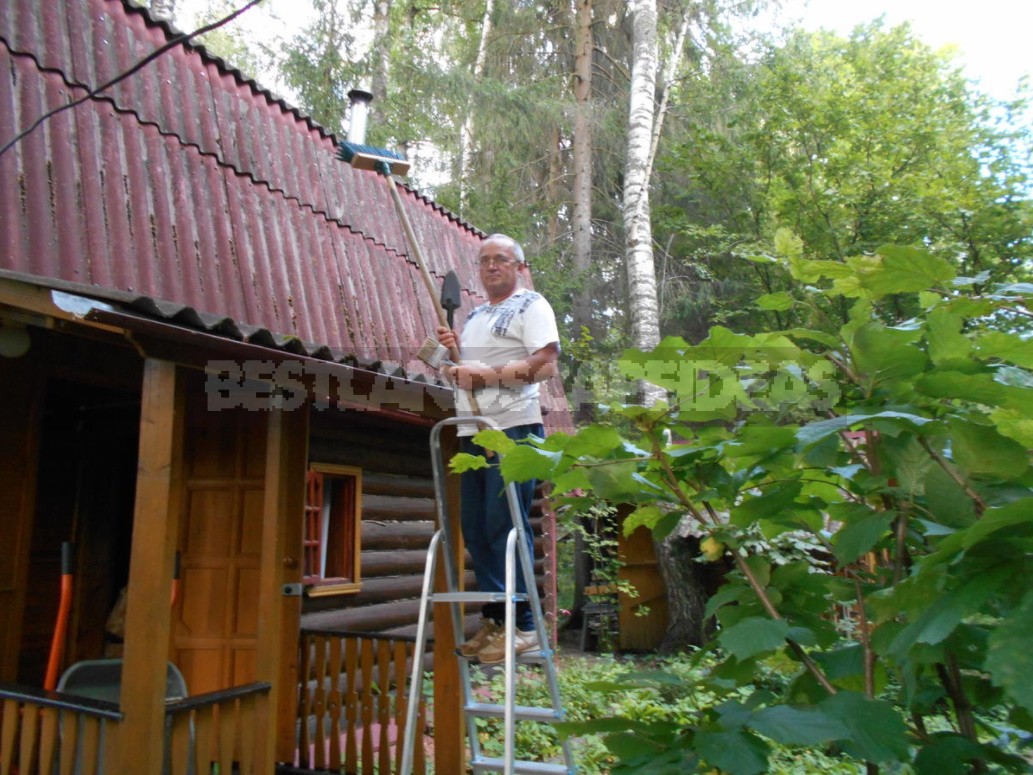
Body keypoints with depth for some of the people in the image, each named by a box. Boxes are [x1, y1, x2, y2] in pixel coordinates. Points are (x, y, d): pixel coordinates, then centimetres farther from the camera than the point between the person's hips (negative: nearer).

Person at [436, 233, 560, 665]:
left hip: (514, 429, -8)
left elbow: (547, 364, -12)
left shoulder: (532, 305, 1)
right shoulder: (474, 316, 25)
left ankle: (522, 625, -2)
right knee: (475, 527, 6)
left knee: (506, 524, -10)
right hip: (473, 431, 8)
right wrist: (453, 352, 9)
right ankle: (493, 619, 14)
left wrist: (486, 374, -14)